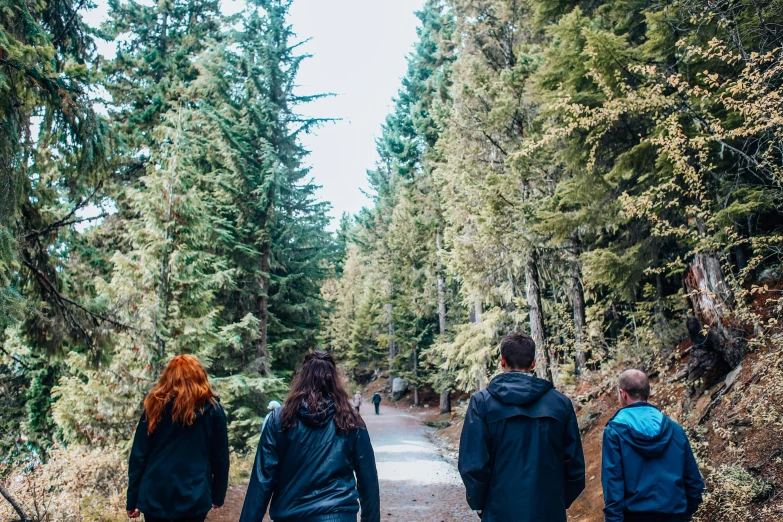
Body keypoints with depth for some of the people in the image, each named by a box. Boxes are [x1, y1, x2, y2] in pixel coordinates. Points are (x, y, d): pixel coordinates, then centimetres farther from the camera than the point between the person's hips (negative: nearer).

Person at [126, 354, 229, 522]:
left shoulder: (156, 406, 0)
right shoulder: (212, 409, -2)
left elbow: (138, 455, 0)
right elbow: (220, 457, 1)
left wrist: (133, 499, 8)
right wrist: (218, 495, 13)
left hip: (155, 495, 1)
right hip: (194, 497, -1)